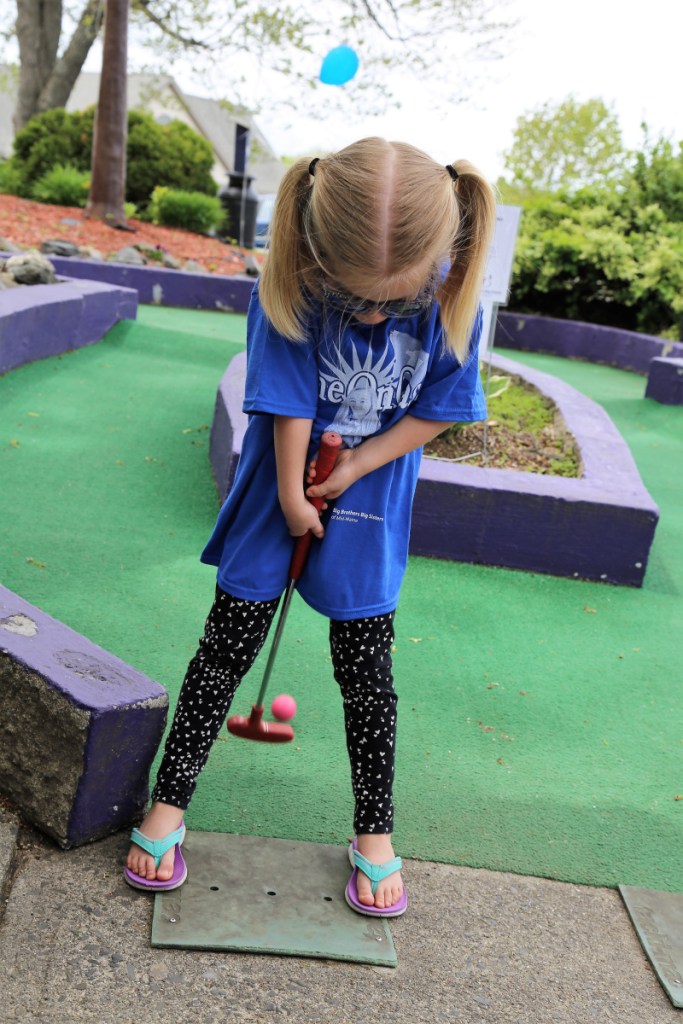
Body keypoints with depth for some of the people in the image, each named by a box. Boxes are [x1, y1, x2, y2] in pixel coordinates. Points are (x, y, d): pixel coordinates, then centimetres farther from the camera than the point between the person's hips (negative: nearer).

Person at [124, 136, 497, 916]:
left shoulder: (452, 296, -20)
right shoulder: (290, 289, -26)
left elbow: (442, 406, -8)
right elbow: (288, 403, -18)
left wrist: (359, 464, -15)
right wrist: (292, 499, -10)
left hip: (372, 506, 1)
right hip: (281, 491, -1)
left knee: (365, 668, 7)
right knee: (228, 646, 7)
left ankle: (374, 831, 25)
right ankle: (168, 804, 23)